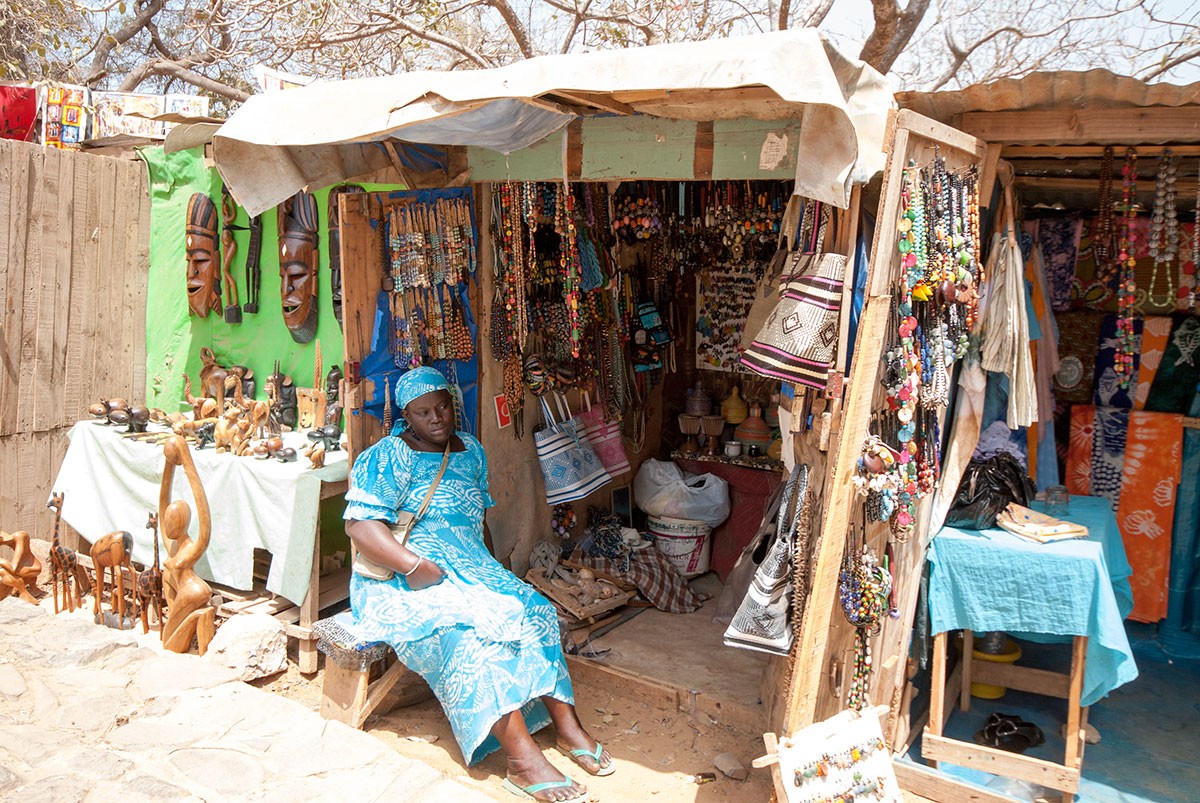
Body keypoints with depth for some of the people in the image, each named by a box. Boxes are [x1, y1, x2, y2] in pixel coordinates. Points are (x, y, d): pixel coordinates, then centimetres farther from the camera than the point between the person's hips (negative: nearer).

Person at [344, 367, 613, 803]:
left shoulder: (470, 451, 13)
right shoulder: (388, 457, -7)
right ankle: (521, 757, -34)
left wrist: (493, 569, 5)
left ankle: (567, 726, -17)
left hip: (470, 569, 6)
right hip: (405, 583, -6)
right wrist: (416, 566, -26)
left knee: (533, 609, -18)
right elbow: (360, 524, -17)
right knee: (475, 626, -31)